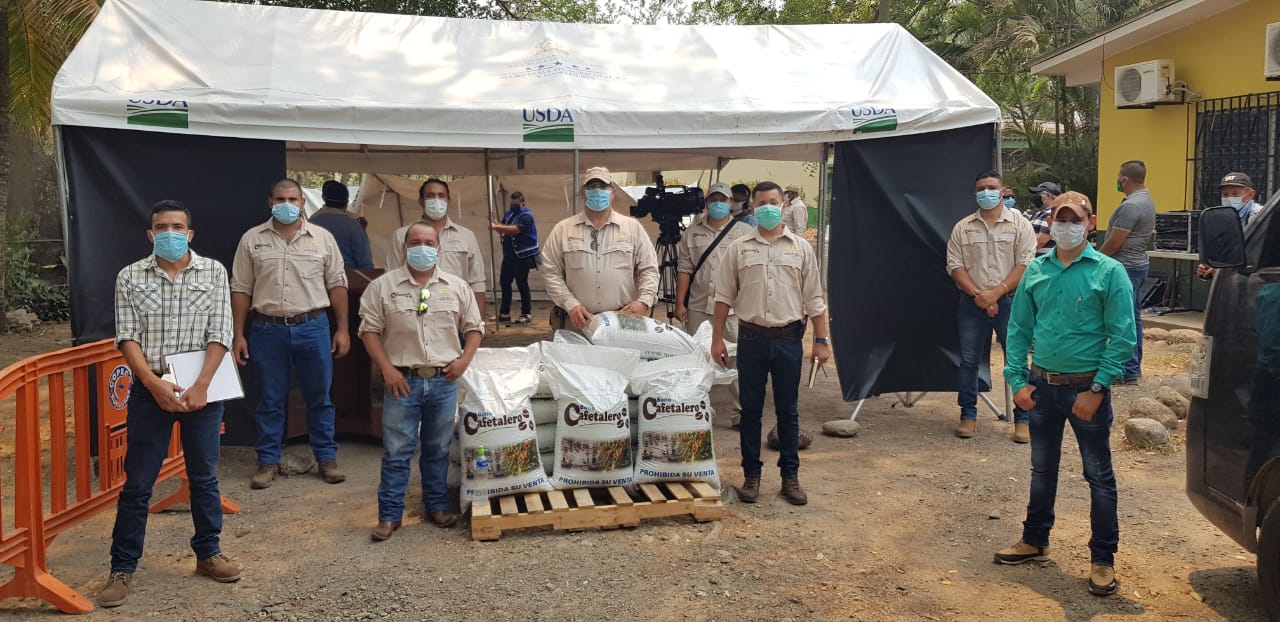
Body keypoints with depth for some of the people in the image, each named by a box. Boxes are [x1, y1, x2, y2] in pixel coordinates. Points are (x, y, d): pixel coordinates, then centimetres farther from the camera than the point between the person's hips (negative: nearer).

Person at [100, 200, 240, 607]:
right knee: (137, 483, 4)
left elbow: (220, 334, -4)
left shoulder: (213, 272, 1)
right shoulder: (130, 277, 2)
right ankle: (122, 568, 14)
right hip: (149, 389, 0)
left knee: (204, 478, 10)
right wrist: (155, 384, -16)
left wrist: (200, 386, -14)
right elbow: (127, 337, -3)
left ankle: (208, 554, 25)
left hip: (203, 388, 0)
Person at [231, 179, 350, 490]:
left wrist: (342, 329, 1)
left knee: (319, 398, 7)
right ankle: (268, 462, 19)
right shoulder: (252, 239, 4)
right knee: (270, 400, 8)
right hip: (267, 330, 0)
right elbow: (240, 290, 5)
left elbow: (337, 285, 5)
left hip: (313, 327, 0)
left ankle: (327, 458, 18)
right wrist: (238, 335, 1)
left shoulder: (322, 238, 4)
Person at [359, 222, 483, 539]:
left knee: (438, 449, 12)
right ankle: (389, 515, 10)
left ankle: (437, 506, 24)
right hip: (402, 381, -2)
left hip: (444, 382, 2)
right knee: (396, 452, 2)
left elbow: (473, 328, 12)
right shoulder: (383, 286, 0)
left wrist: (464, 359, -3)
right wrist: (387, 369, -9)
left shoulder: (457, 286, 7)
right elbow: (370, 330, -1)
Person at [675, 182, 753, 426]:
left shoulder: (745, 232, 5)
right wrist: (679, 303, 2)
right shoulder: (692, 233, 12)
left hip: (735, 309, -3)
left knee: (736, 360, -4)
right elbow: (684, 269, 9)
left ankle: (739, 411, 3)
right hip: (699, 307, 3)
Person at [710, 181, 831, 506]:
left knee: (787, 411, 8)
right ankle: (751, 475, 18)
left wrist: (821, 340, 0)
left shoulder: (801, 248, 5)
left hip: (788, 339, 0)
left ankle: (790, 476, 18)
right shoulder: (738, 249, 4)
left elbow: (814, 299, 5)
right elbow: (724, 297, 5)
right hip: (751, 339, 0)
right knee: (750, 411, 7)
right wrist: (717, 339, 0)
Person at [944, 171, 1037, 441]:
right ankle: (968, 416, 19)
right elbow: (954, 266, 2)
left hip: (1009, 302, -2)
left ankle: (1022, 419, 10)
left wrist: (996, 293, -15)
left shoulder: (1019, 224, 1)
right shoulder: (962, 228, 7)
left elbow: (1025, 265, -6)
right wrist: (978, 294, -11)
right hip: (972, 304, 2)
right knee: (969, 360, 7)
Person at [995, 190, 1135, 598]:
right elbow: (1019, 328, 7)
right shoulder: (1036, 270, 3)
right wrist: (1017, 379, -1)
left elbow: (1122, 337, -11)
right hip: (1041, 385, 4)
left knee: (1099, 476, 5)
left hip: (1086, 388, -4)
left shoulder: (1109, 272, -9)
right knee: (1042, 469, 18)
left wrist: (1098, 389, -16)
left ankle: (1103, 560, 17)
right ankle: (1035, 541, 33)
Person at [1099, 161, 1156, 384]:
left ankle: (1128, 372, -4)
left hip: (1125, 267, -11)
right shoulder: (1147, 200, 14)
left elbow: (1114, 243, -20)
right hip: (1139, 263, 11)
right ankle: (1134, 367, 22)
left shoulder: (1130, 206, -19)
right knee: (1133, 317, 15)